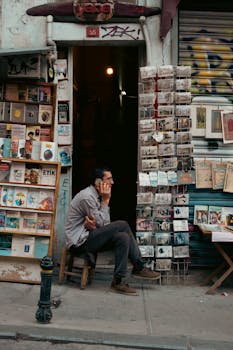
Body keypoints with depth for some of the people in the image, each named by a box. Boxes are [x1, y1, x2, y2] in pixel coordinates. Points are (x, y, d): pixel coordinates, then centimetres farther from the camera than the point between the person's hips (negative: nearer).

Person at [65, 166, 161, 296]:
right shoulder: (87, 196, -17)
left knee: (123, 237, -9)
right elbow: (102, 224, -15)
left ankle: (118, 281, -8)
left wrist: (93, 223, -17)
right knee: (122, 225, -19)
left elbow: (103, 224, 7)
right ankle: (139, 268, -10)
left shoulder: (97, 196, 13)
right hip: (79, 242, -9)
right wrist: (105, 201, -11)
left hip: (88, 238, 9)